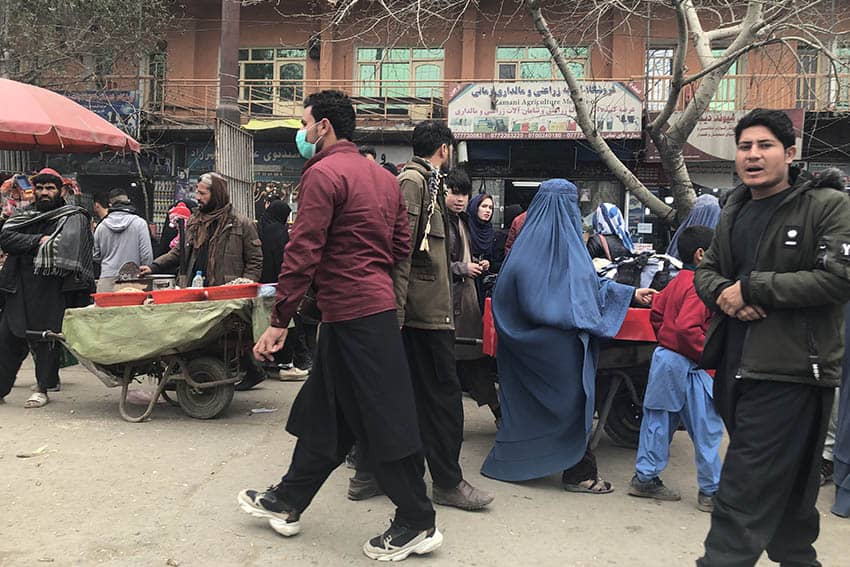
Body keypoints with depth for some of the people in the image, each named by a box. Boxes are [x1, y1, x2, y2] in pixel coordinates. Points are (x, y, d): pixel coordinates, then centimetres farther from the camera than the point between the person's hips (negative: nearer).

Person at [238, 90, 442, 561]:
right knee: (322, 410, 18)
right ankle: (287, 502, 32)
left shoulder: (323, 173, -11)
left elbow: (302, 252, -17)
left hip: (349, 312, -9)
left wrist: (279, 320, -13)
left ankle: (417, 525, 12)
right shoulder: (382, 176, 15)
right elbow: (402, 245, 15)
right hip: (379, 305, 9)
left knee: (383, 418, 0)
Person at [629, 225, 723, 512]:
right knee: (707, 427, 2)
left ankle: (645, 478, 23)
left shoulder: (678, 281, 9)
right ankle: (711, 491, 10)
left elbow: (657, 312, 16)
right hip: (685, 365, -9)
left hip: (664, 356, 9)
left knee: (659, 421, 15)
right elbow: (687, 328, -27)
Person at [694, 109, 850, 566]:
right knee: (787, 482, 22)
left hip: (789, 369, -7)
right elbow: (706, 270, 17)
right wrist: (722, 294, -7)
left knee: (745, 488, -8)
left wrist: (751, 288, -17)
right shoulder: (734, 211, 13)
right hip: (736, 365, 7)